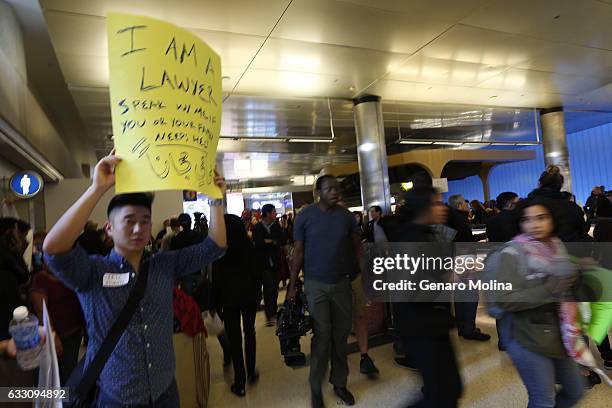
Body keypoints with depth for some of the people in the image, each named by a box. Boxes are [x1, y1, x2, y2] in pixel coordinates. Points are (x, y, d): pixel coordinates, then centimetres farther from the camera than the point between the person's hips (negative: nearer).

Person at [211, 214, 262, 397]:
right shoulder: (248, 244, -3)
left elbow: (216, 276, -6)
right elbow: (256, 270, -2)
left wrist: (215, 302, 2)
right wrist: (258, 291, 9)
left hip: (229, 296, -2)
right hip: (248, 292, 2)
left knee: (234, 338, 6)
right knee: (249, 332, 18)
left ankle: (240, 383, 11)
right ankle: (251, 372, 29)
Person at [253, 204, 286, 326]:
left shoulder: (276, 226, 8)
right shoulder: (257, 228, -4)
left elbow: (283, 241, 0)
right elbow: (258, 244, -17)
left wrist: (270, 242, -14)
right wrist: (275, 243, -11)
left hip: (276, 262, 4)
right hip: (264, 263, -4)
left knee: (275, 288, 9)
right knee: (268, 288, -8)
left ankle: (273, 313, 23)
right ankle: (269, 316, 2)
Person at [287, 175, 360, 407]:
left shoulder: (346, 215, -1)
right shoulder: (305, 216, -6)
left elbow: (357, 248, 6)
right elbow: (298, 253, -3)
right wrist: (292, 286, -3)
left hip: (342, 283, 3)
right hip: (316, 284, -2)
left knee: (341, 335, 11)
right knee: (322, 336, 1)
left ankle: (339, 383, 29)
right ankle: (316, 388, 20)